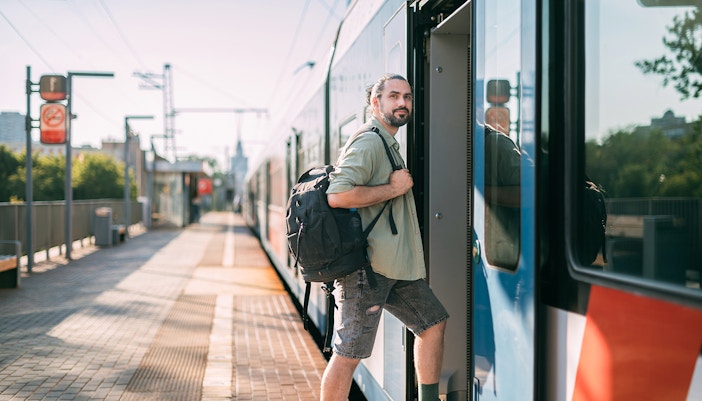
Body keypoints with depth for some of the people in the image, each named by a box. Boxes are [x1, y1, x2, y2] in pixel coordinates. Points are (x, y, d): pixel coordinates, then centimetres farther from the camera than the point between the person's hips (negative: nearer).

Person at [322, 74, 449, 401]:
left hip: (396, 267, 11)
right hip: (367, 267, -11)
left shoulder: (389, 145, 20)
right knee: (348, 354, -5)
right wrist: (394, 189, -18)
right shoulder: (368, 143, -13)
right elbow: (338, 195, -27)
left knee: (433, 323, 16)